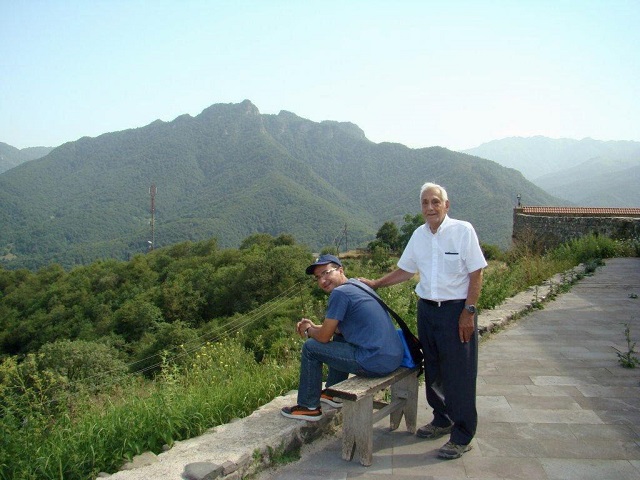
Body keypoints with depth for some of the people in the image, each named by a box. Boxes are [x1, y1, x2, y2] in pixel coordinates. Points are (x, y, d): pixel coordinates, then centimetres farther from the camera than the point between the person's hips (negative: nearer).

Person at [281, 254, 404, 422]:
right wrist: (314, 326, 20)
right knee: (339, 336, 31)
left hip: (375, 363, -9)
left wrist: (308, 331, 13)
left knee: (310, 347, 3)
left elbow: (324, 337, -8)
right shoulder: (357, 284, 15)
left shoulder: (340, 292, -13)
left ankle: (309, 407, 15)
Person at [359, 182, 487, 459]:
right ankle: (442, 421, 35)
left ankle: (462, 436, 13)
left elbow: (476, 273, -10)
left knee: (459, 374, 0)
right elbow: (405, 270, 17)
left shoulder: (463, 230, -10)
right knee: (433, 370, 16)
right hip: (427, 309, 6)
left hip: (456, 311, -6)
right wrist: (375, 284, 13)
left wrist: (468, 312, -15)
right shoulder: (419, 235, 7)